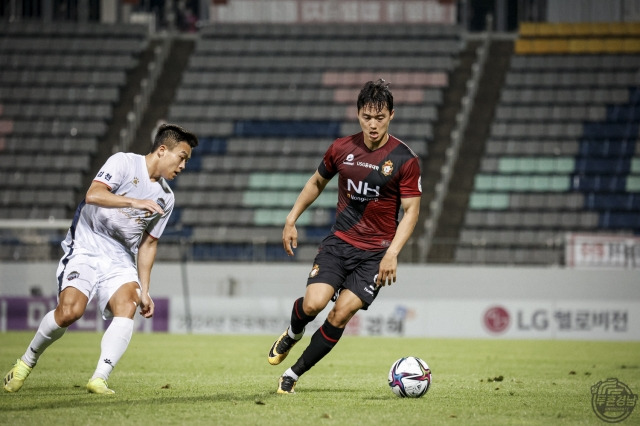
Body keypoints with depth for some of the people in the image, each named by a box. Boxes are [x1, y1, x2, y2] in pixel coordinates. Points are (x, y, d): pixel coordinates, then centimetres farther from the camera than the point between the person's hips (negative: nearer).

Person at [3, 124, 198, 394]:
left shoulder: (165, 197, 12)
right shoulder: (124, 162, -7)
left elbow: (148, 243, 19)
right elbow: (93, 194, -23)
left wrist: (144, 290, 13)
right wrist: (134, 202, -31)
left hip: (120, 260, 5)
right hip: (85, 248, -5)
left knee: (127, 306, -24)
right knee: (70, 311, -23)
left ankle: (99, 380, -29)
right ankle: (27, 361, 1)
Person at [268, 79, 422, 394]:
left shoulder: (405, 160, -8)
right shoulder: (341, 149, 1)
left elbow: (411, 211, -7)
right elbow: (317, 182, 19)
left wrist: (392, 253, -18)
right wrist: (291, 220, 14)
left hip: (376, 253, -2)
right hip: (339, 241, 2)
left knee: (341, 313, -13)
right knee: (313, 303, -17)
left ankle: (294, 373, 4)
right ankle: (292, 334, 20)